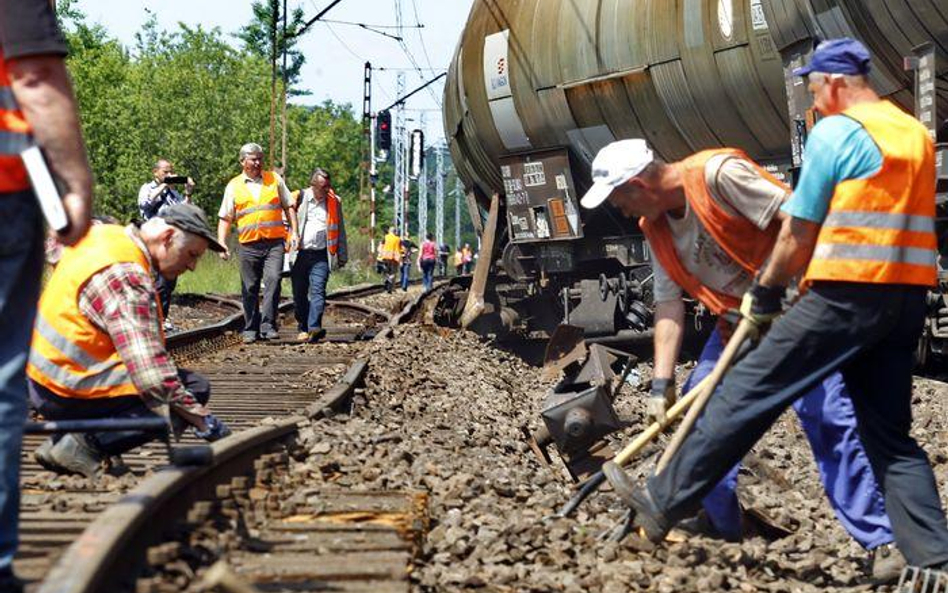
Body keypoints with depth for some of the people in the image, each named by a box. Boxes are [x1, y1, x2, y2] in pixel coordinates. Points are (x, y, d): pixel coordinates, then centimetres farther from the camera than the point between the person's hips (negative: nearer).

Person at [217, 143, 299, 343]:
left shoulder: (274, 179, 12)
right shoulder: (234, 186, 9)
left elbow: (289, 206, 15)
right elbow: (225, 218, 8)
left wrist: (294, 232, 4)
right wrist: (221, 242, -3)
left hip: (274, 242, -1)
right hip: (248, 245, 1)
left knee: (273, 280, -16)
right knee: (250, 289, 4)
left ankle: (268, 325, -15)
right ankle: (250, 329, 13)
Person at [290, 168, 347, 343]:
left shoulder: (334, 202, 9)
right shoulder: (299, 198, 3)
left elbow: (340, 231, 16)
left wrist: (342, 256, 15)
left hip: (321, 256, 0)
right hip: (299, 254, 0)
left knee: (318, 291, -15)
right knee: (299, 294, 4)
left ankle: (314, 328, -24)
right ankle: (303, 329, 15)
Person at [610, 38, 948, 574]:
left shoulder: (834, 132, -5)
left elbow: (798, 233, -4)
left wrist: (765, 293, 8)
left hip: (847, 295, -7)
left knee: (749, 392, 0)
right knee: (891, 434, 12)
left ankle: (666, 501, 6)